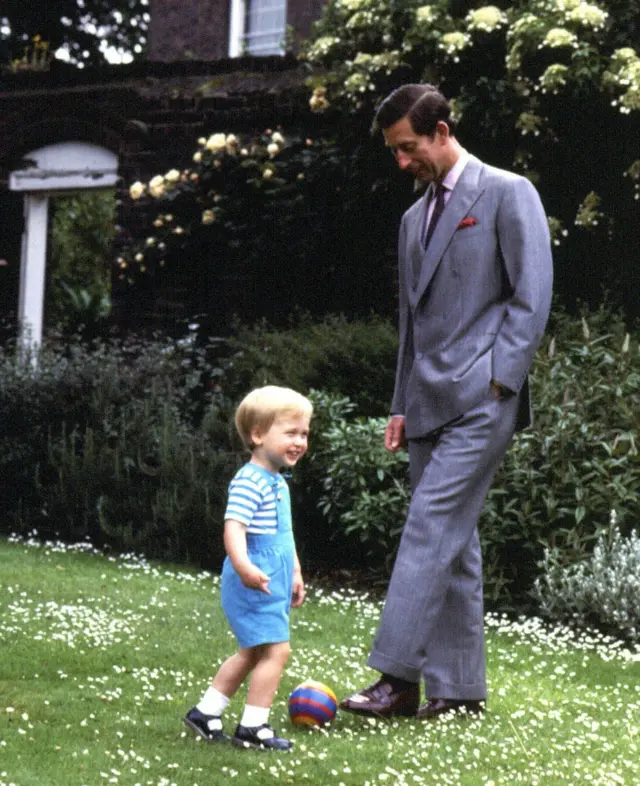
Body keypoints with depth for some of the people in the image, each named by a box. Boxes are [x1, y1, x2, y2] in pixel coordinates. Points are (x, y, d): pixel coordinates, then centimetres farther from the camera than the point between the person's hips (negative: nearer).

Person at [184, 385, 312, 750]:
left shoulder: (278, 483, 16)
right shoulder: (249, 482, -17)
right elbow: (234, 527, -29)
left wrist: (296, 573, 29)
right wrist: (243, 566, -43)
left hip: (274, 583, 11)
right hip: (255, 583, -11)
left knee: (252, 653, 17)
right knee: (276, 650, -12)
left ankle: (206, 712, 25)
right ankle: (253, 727, -6)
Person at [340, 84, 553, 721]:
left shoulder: (508, 194, -1)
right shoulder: (415, 218, 22)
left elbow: (531, 295, -8)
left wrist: (497, 381, -15)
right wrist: (401, 405, 17)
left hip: (480, 399, -8)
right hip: (429, 401, 8)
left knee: (431, 529, -15)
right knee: (452, 544, 7)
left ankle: (399, 678, -17)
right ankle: (459, 688, 9)